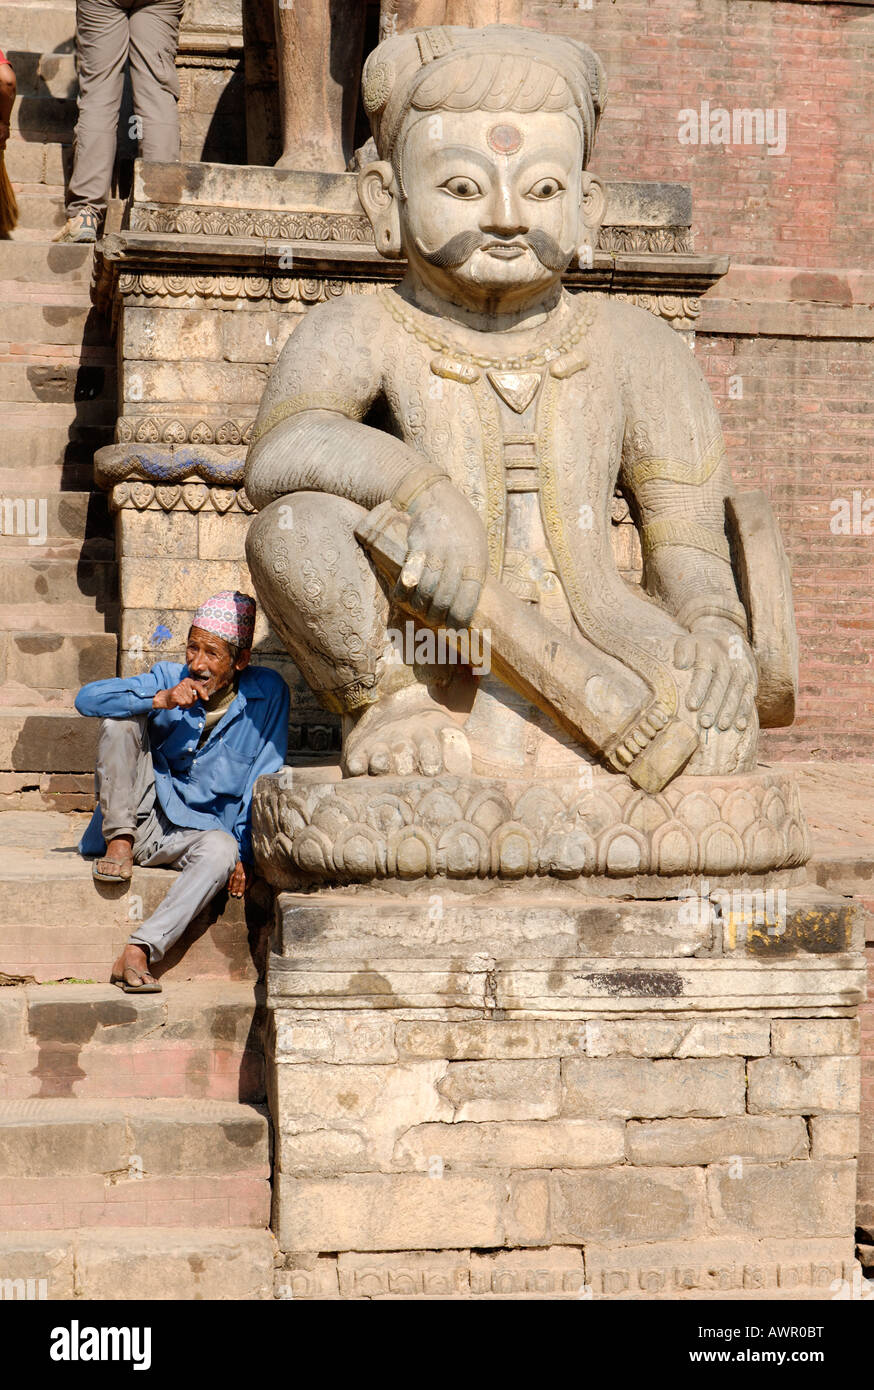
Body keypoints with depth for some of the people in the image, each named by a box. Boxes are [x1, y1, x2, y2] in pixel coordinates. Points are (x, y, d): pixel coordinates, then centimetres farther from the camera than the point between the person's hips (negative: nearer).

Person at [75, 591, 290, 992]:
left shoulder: (266, 694, -7)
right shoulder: (170, 678, -4)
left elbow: (264, 779, -5)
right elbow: (87, 698, -15)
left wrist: (245, 852, -14)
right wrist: (161, 700, -28)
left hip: (193, 831, -2)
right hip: (143, 812, 2)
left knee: (222, 850, -37)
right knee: (121, 716, -17)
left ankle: (138, 952, -41)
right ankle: (120, 840, -14)